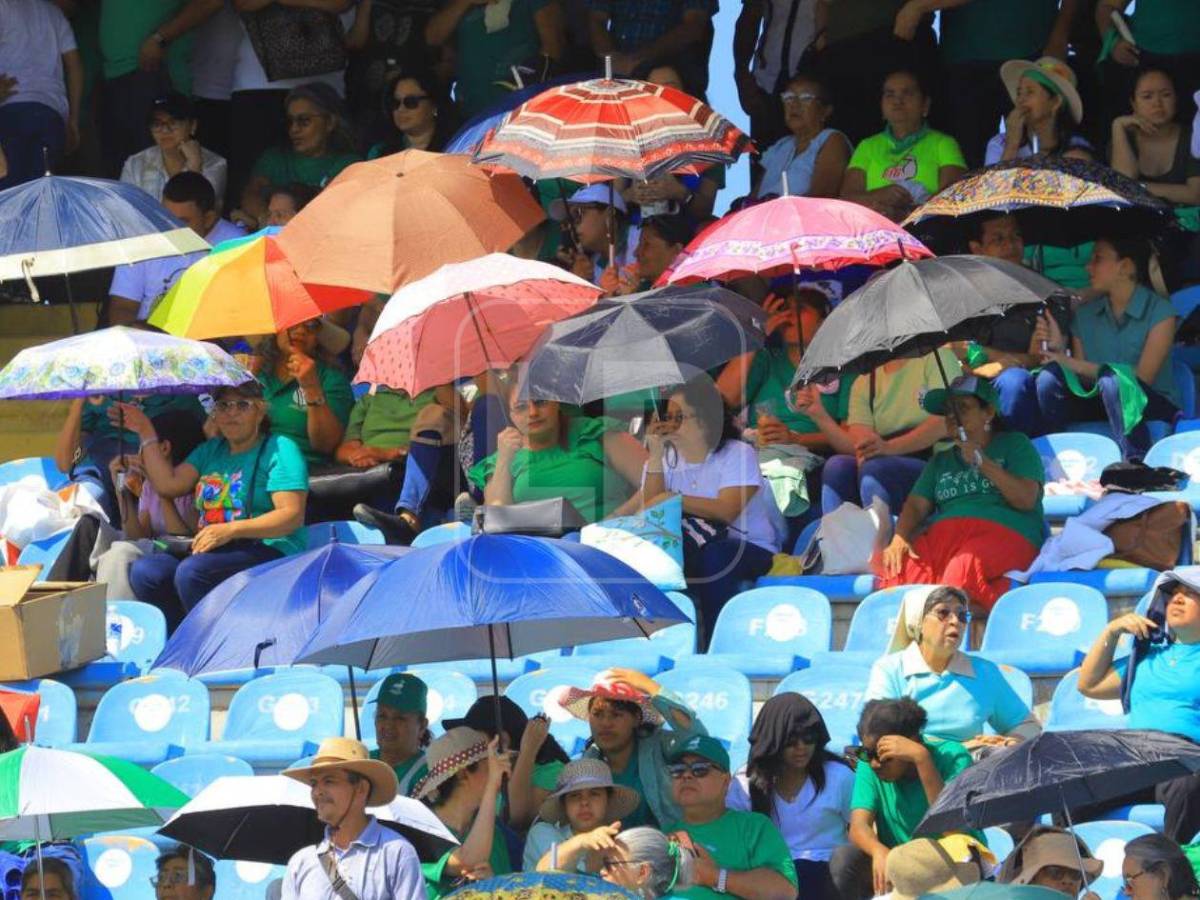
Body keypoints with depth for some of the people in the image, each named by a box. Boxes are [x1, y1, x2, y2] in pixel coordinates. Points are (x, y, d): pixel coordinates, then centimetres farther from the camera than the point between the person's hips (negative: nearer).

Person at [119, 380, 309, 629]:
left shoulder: (280, 449, 0)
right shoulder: (211, 450, 24)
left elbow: (292, 515, -11)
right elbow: (169, 485, 14)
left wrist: (231, 529, -21)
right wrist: (146, 433, 13)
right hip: (211, 550, 7)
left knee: (193, 571, -34)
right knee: (144, 571, -17)